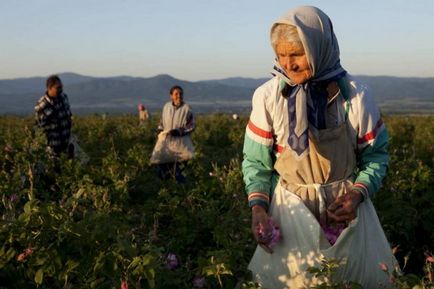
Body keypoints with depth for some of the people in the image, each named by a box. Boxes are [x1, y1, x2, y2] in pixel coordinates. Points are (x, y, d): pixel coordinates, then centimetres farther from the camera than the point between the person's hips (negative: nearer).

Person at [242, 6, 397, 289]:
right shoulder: (268, 96, -10)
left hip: (346, 203, 1)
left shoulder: (355, 95, -11)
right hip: (291, 206, 0)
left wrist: (358, 194, -17)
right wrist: (258, 207, -16)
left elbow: (376, 153, -1)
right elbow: (255, 160, -2)